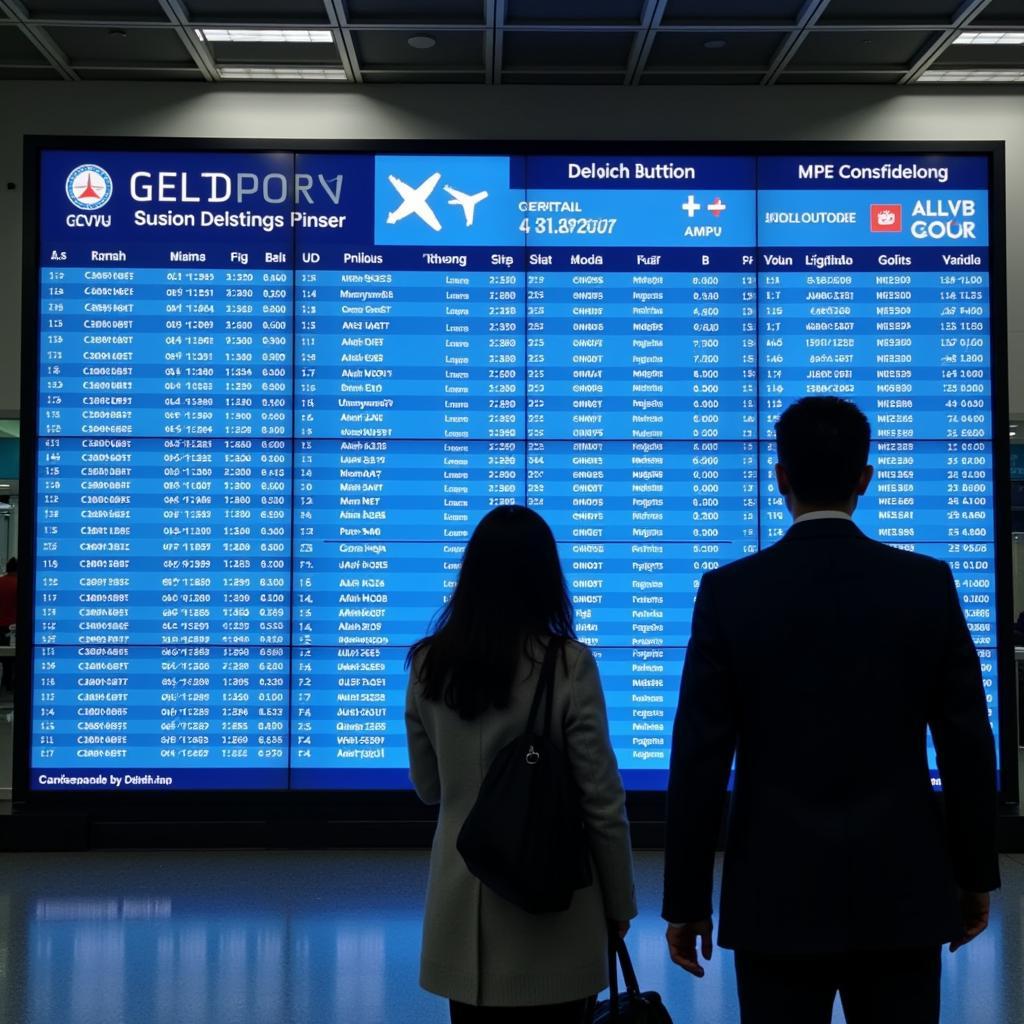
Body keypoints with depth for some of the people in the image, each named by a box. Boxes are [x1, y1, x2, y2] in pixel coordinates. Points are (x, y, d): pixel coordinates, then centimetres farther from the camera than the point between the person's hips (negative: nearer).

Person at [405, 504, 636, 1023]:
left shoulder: (428, 664, -2)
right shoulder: (568, 665, -14)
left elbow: (428, 788, 9)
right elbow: (601, 800, -10)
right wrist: (619, 902, 2)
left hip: (463, 903, 3)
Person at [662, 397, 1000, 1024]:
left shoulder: (730, 592, -8)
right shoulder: (928, 584, -4)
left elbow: (700, 760, -7)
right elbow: (968, 746, -1)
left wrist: (686, 901, 1)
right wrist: (977, 875, 12)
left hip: (779, 898, -1)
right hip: (902, 893, 1)